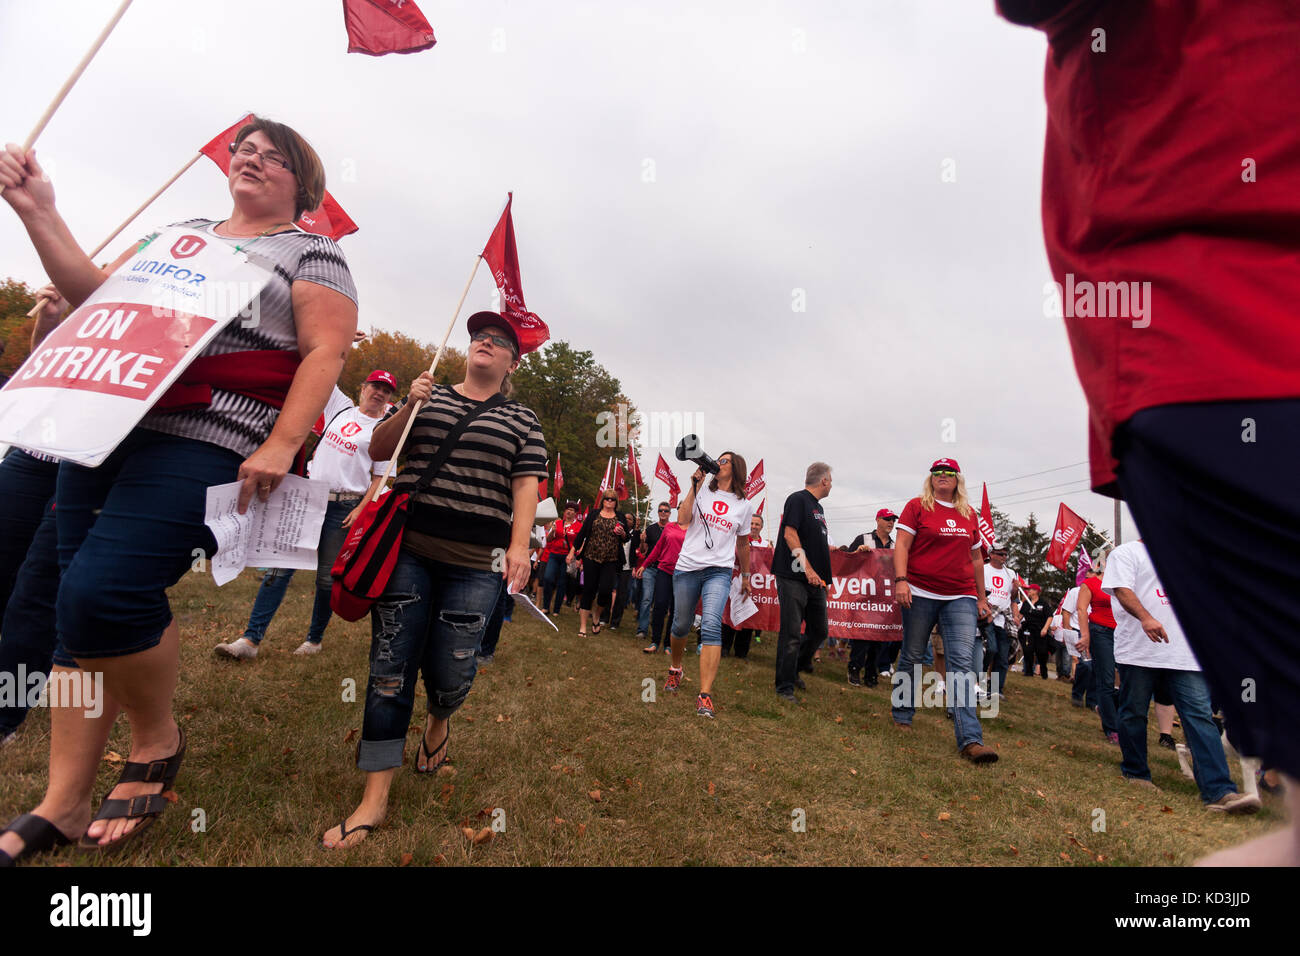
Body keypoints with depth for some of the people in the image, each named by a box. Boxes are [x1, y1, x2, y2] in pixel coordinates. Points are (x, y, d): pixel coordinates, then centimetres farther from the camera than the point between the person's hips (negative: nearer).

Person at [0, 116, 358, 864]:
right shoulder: (182, 230, 25)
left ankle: (158, 740, 9)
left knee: (102, 592, -20)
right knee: (79, 607, 7)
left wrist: (281, 446, -19)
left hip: (205, 445, -7)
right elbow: (95, 295, 24)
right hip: (105, 430, 7)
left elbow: (326, 353, -8)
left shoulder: (312, 253, 5)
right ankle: (62, 807, 20)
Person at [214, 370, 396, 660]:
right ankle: (251, 639, 0)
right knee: (281, 567, -2)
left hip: (343, 508, -3)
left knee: (327, 576, 2)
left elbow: (379, 479, -2)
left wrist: (360, 510, -11)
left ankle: (315, 639, 18)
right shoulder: (342, 407, 13)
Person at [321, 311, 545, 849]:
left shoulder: (522, 420, 9)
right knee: (390, 669, 1)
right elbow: (378, 451, 12)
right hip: (408, 551, 2)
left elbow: (526, 484, 2)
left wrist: (519, 546, -12)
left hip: (476, 564, -1)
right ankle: (374, 799, 11)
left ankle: (438, 722, 38)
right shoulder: (430, 396, 14)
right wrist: (408, 406, -5)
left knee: (449, 670, 0)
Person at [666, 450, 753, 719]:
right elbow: (683, 519, -9)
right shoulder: (703, 490, 5)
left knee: (711, 626, -18)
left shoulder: (745, 505, 9)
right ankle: (675, 669, 40)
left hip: (719, 571, -1)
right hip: (687, 568, 1)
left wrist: (745, 576, 25)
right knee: (681, 624, 11)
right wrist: (695, 485, -9)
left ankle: (705, 695, -17)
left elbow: (742, 543, 20)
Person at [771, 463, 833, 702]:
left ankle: (794, 669, 32)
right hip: (794, 578, -9)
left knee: (819, 631, 12)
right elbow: (790, 534, -16)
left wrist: (824, 578, 20)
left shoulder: (818, 507, 20)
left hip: (815, 580, 9)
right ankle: (785, 686, 4)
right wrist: (808, 568, -22)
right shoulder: (797, 499, -7)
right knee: (792, 634, -6)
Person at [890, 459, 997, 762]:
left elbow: (976, 558, 20)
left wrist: (981, 598, 18)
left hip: (961, 599, 3)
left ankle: (970, 740, -9)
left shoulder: (969, 514, 15)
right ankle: (902, 715, 25)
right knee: (912, 657, 7)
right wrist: (901, 580, -18)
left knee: (962, 662, -7)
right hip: (920, 595, -3)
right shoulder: (917, 506, 2)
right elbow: (902, 545, -5)